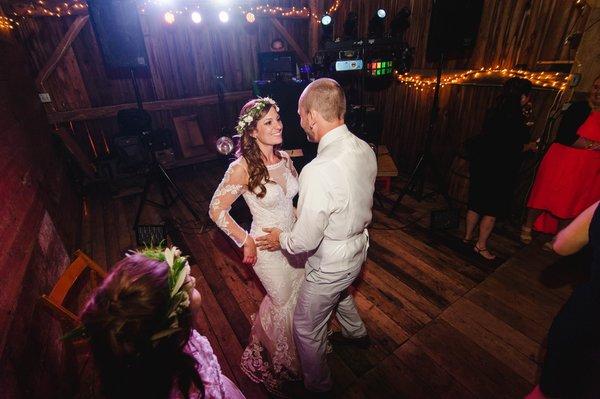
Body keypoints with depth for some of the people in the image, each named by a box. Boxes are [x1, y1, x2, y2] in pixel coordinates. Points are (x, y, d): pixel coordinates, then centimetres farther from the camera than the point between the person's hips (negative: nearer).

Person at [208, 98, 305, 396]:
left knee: (300, 293, 22)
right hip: (268, 248, -6)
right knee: (284, 301, 15)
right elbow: (216, 210, -17)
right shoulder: (242, 168, -24)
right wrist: (246, 242, -14)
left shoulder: (284, 158, -5)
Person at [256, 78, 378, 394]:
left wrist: (281, 239, -5)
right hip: (358, 248, 8)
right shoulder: (365, 149, -8)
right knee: (339, 292, 38)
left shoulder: (318, 171, -35)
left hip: (330, 263, -8)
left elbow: (306, 240, -27)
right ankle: (356, 333, 66)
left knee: (306, 328, 18)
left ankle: (317, 386, 46)